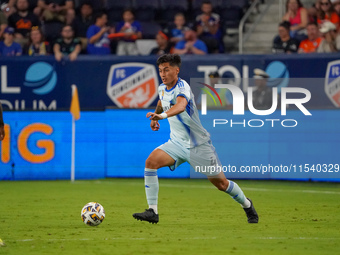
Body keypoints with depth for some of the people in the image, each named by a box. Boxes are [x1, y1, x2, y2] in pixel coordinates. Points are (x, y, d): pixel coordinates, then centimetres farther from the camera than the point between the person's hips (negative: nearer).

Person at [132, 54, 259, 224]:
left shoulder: (182, 87, -23)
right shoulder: (162, 88, 1)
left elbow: (181, 106, -48)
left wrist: (163, 115, -64)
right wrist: (155, 116, 15)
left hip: (198, 144, -6)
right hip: (177, 143, 6)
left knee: (220, 183, 5)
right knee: (151, 161, -20)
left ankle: (246, 204, 35)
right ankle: (152, 211, -19)